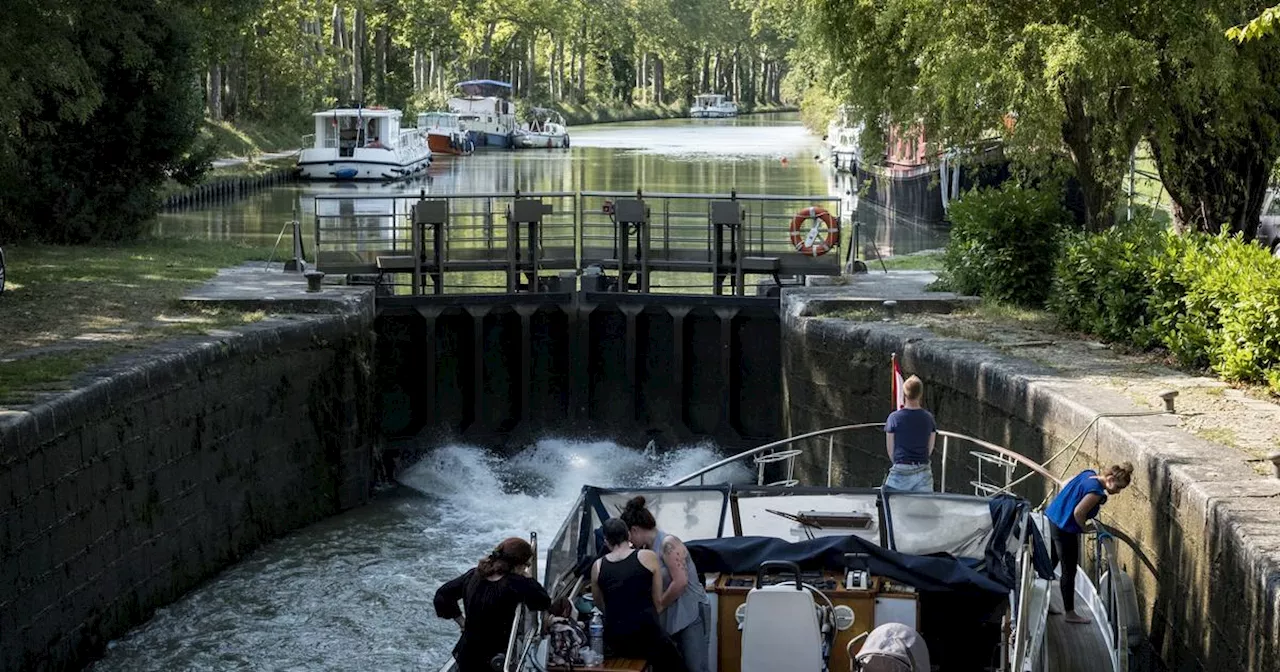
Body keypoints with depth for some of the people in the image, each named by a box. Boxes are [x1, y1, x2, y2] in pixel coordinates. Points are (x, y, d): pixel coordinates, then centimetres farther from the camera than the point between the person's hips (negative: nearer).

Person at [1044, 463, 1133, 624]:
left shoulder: (1089, 474, 3)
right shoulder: (1095, 492, -24)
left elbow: (1066, 485, 16)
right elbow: (1078, 513, -27)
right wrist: (1084, 528, -8)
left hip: (1054, 518, 10)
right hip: (1065, 529, -10)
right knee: (1069, 571, 2)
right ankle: (1069, 613, 11)